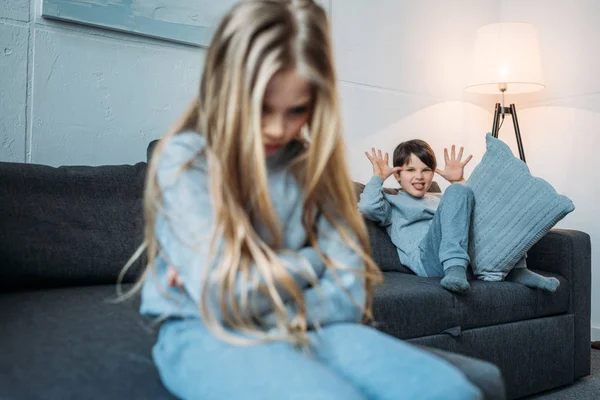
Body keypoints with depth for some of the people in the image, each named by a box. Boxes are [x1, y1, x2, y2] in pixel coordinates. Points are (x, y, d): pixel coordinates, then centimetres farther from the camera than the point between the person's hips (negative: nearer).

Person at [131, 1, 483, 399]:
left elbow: (348, 296, -2)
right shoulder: (184, 160, -7)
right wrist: (312, 261, -3)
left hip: (307, 330, 4)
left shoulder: (314, 165, 3)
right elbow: (229, 297, -16)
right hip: (206, 335, -4)